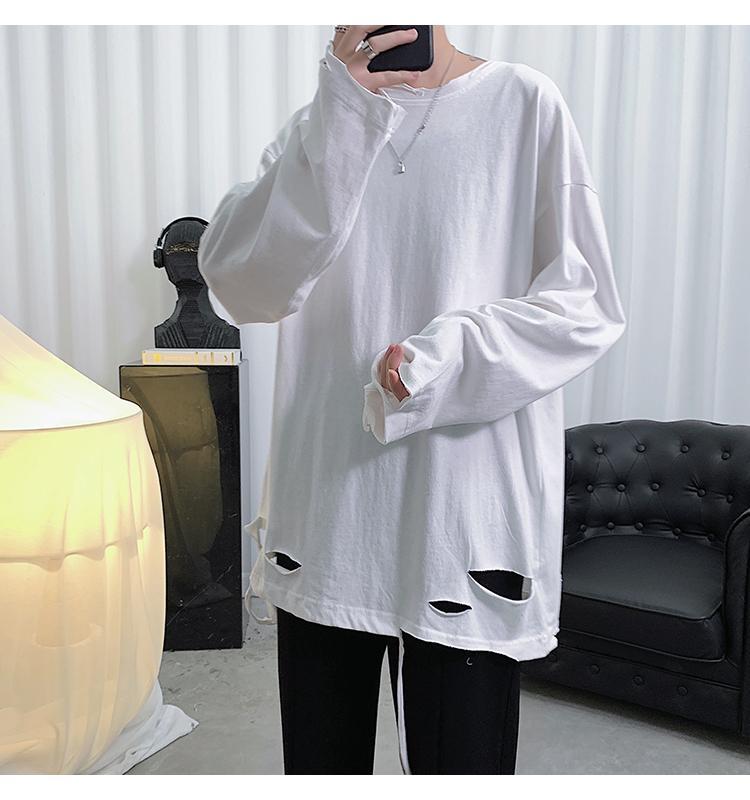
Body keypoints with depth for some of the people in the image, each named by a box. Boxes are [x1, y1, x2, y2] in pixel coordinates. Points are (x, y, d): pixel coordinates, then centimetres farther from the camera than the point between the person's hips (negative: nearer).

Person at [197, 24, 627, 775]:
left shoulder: (523, 103, 0)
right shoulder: (319, 121, 9)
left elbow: (586, 305, -2)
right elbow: (241, 284, -6)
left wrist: (447, 355, -17)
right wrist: (339, 115, -13)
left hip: (467, 511, -2)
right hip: (324, 502, 3)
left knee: (459, 749, 9)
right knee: (318, 750, 17)